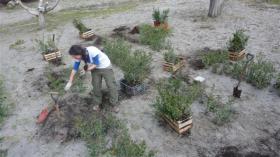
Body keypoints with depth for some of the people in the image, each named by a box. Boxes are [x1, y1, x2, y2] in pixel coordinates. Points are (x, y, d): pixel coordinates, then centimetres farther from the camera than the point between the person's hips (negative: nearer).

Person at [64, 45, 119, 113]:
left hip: (105, 66, -5)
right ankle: (97, 103, 25)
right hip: (95, 68, 5)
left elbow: (96, 64, -25)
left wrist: (87, 69, -33)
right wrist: (70, 82, -6)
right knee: (96, 86, 5)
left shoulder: (93, 51, -38)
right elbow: (75, 69, -9)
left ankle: (114, 104, 12)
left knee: (111, 85, -1)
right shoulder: (78, 56, -18)